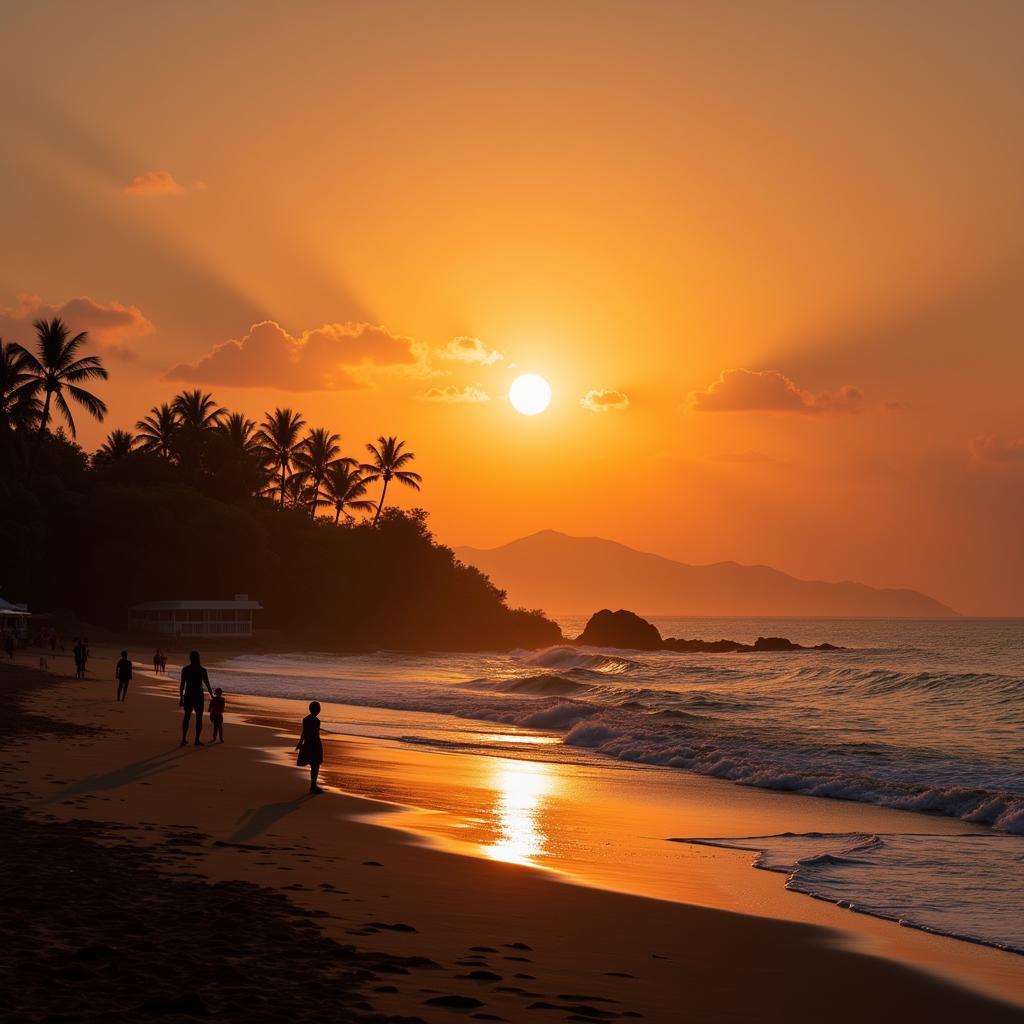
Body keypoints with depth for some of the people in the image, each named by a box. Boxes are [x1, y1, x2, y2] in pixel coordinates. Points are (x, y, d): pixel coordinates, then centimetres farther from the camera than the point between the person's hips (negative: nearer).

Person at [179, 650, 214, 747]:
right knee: (199, 718, 8)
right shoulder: (202, 670, -8)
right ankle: (197, 740, 5)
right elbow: (207, 685, -5)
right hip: (198, 696, -2)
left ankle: (184, 739, 8)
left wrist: (181, 697, 2)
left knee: (186, 717, 15)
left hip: (188, 695, 2)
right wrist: (212, 696, 5)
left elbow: (182, 685, -4)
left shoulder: (185, 669, -4)